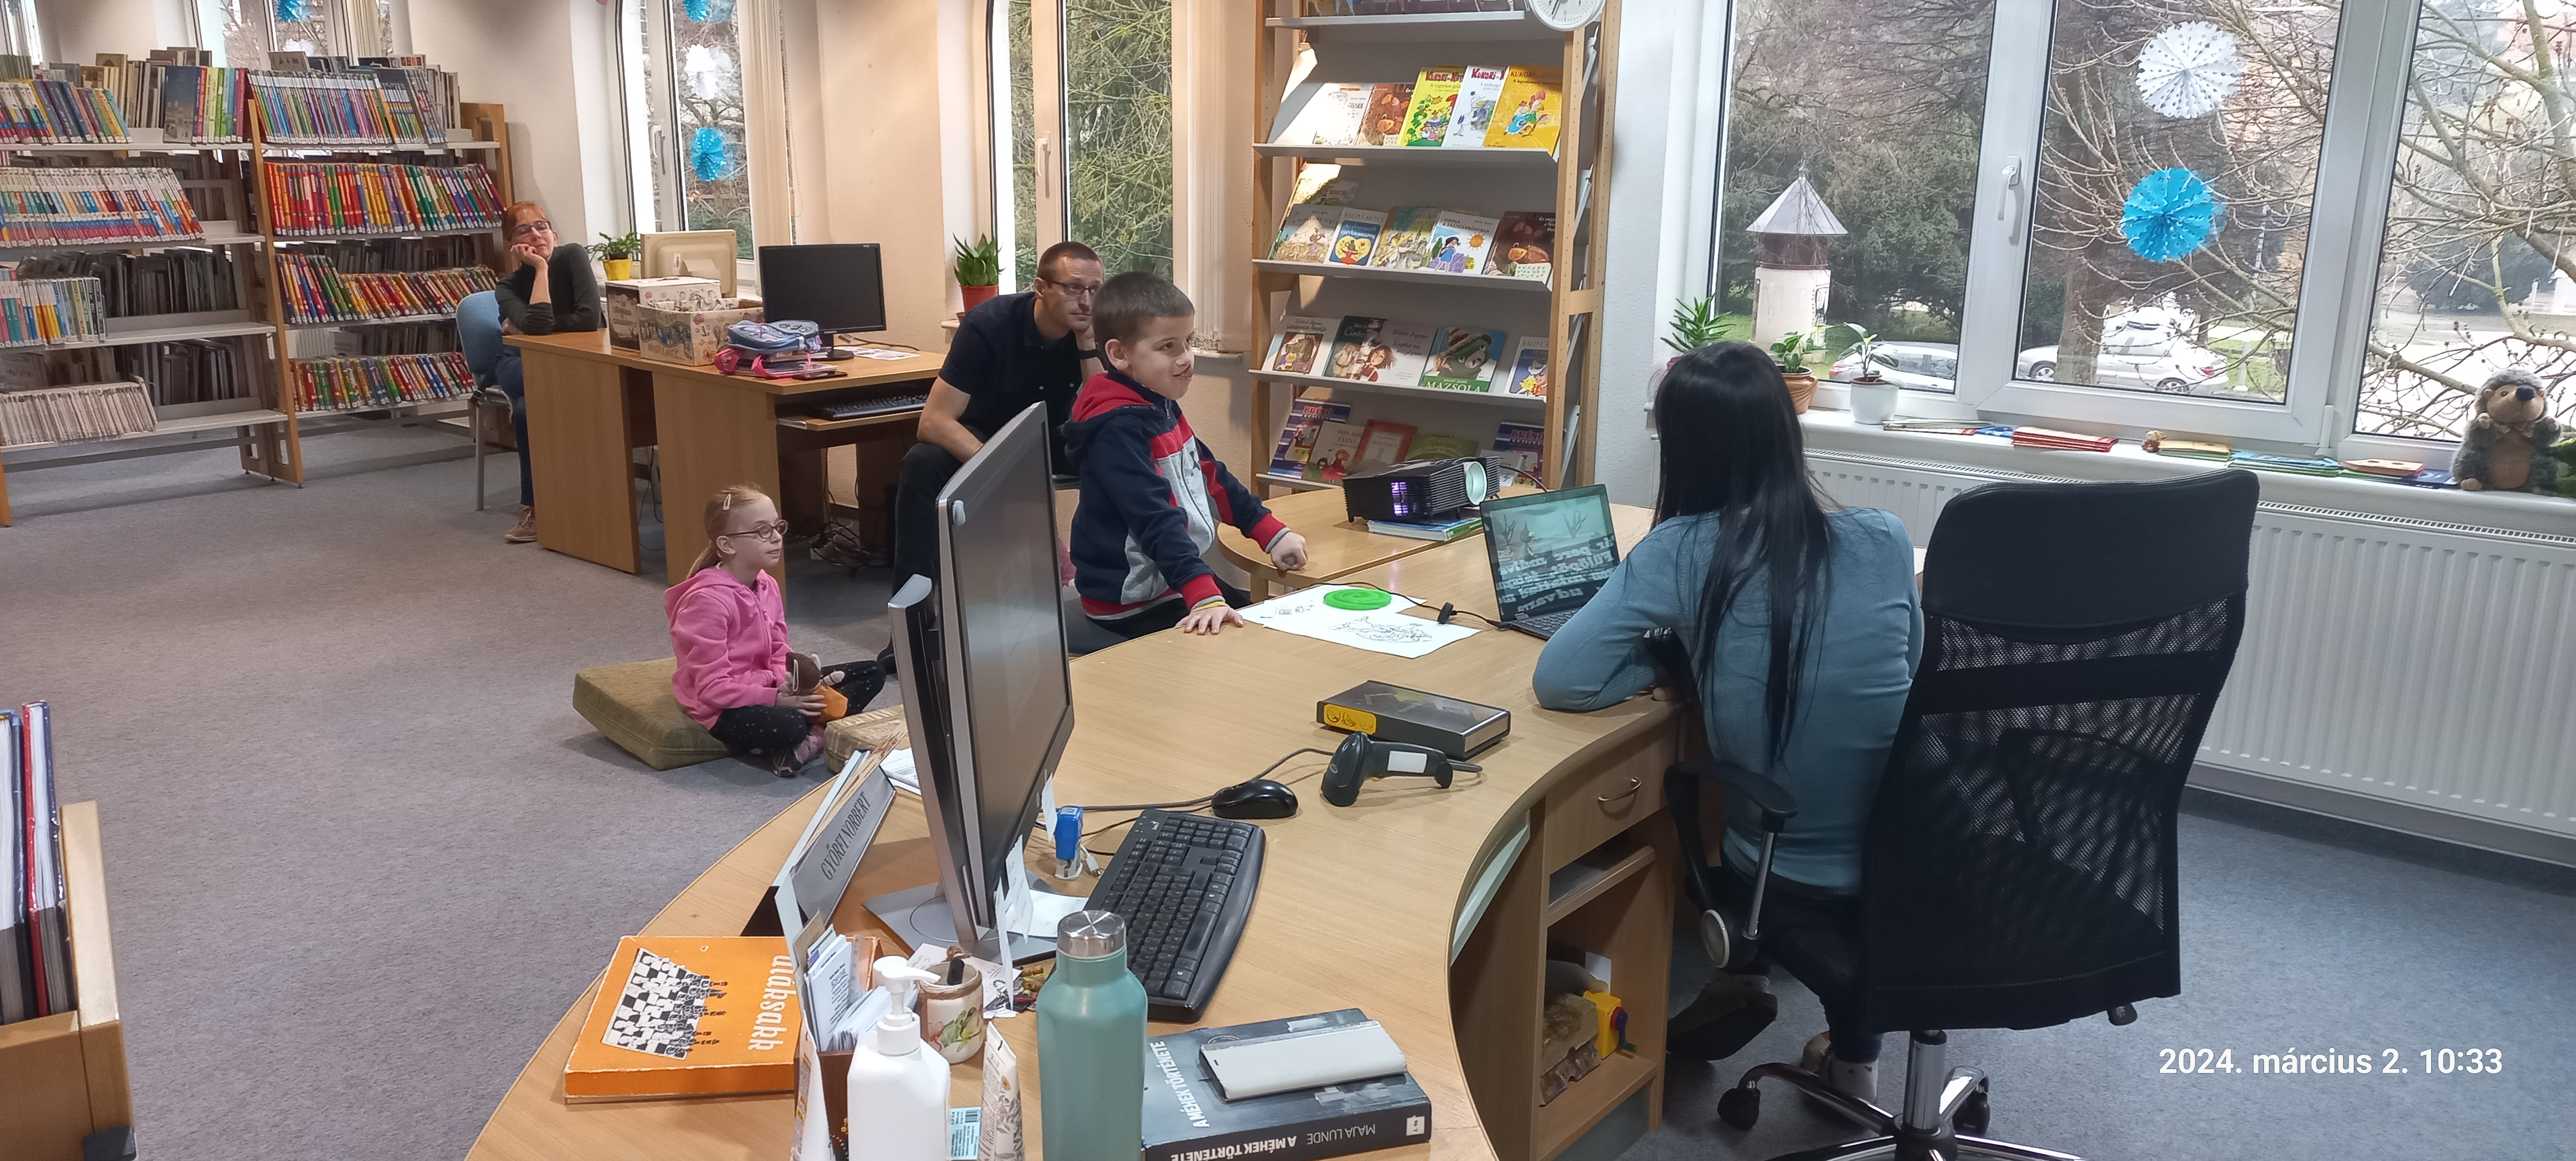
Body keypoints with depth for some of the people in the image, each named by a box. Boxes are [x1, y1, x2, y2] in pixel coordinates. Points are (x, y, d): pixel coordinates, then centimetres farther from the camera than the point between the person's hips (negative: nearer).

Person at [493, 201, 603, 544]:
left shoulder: (572, 256, -15)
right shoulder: (509, 287, -12)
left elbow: (590, 318, -26)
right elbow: (538, 324, -34)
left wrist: (523, 328, -17)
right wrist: (540, 268, -26)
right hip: (522, 362, 1)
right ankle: (533, 507, -23)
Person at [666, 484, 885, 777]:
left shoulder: (767, 585, 5)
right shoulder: (708, 600, -21)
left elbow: (779, 652, 9)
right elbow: (713, 687, -23)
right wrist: (778, 700, -26)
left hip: (768, 685, 10)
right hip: (723, 708, -10)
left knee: (872, 674, 2)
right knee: (787, 725, -44)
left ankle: (814, 729, -17)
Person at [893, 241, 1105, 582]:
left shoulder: (1096, 330, -16)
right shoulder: (988, 324, -25)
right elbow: (934, 420, -31)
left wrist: (1087, 343, -32)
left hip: (1050, 440, 3)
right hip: (977, 439, -2)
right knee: (923, 463, -33)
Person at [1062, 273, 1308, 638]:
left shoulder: (1163, 406, 8)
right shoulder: (1118, 429, -24)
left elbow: (1211, 477, 16)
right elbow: (1156, 520, -33)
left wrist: (1274, 535, 10)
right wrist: (1205, 598, -42)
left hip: (1178, 583, 10)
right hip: (1134, 606, -10)